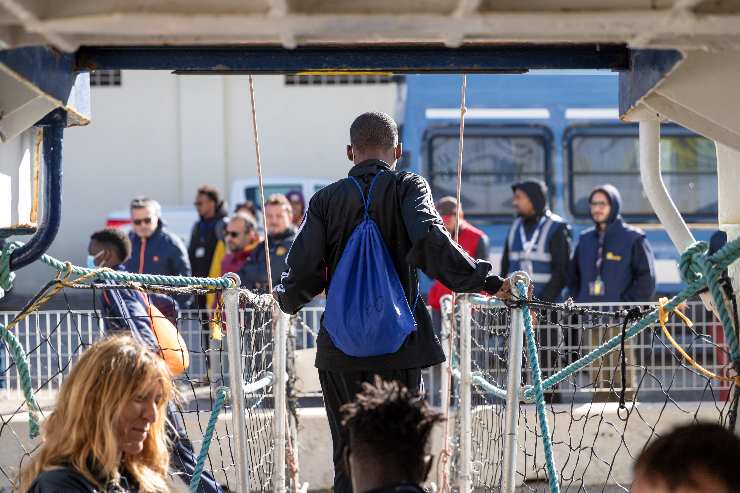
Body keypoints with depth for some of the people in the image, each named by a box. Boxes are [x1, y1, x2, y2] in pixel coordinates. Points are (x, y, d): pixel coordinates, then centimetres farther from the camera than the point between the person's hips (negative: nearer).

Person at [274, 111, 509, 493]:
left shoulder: (326, 199, 4)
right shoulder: (408, 187, -1)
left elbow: (304, 272, -3)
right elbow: (431, 242, -20)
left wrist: (286, 299, 18)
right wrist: (488, 282, -16)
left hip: (341, 351, 2)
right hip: (399, 348, -2)